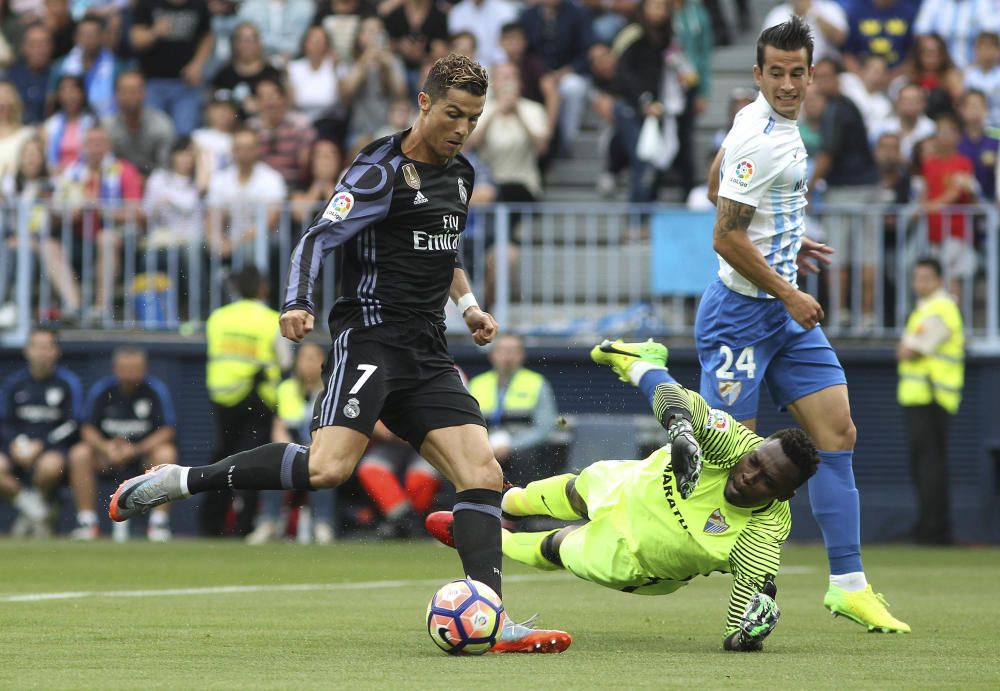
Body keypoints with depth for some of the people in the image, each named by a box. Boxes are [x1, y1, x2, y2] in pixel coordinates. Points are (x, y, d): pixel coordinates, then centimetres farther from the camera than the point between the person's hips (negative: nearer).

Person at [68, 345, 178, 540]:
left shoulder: (157, 390, -11)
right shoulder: (100, 390, -6)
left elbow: (167, 430, -14)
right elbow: (88, 429, -4)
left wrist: (136, 449, -27)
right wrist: (106, 447, -25)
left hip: (146, 449, -2)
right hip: (108, 448, 2)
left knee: (166, 454, -34)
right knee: (79, 453, -26)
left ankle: (160, 520, -26)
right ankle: (87, 521, -21)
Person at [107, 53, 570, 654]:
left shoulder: (460, 174, 17)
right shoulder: (382, 171, -8)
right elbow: (318, 239, -15)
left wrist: (468, 305, 20)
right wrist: (298, 305, -30)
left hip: (428, 352, 8)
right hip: (370, 334, -8)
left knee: (483, 473, -5)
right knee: (329, 467, -26)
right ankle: (180, 481, -15)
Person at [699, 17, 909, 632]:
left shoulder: (766, 122, 9)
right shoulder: (761, 138, -20)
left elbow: (717, 187, 25)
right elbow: (727, 239, -22)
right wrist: (790, 295, -14)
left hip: (786, 312, 9)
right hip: (740, 311, -9)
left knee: (838, 432, 2)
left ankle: (848, 583, 3)